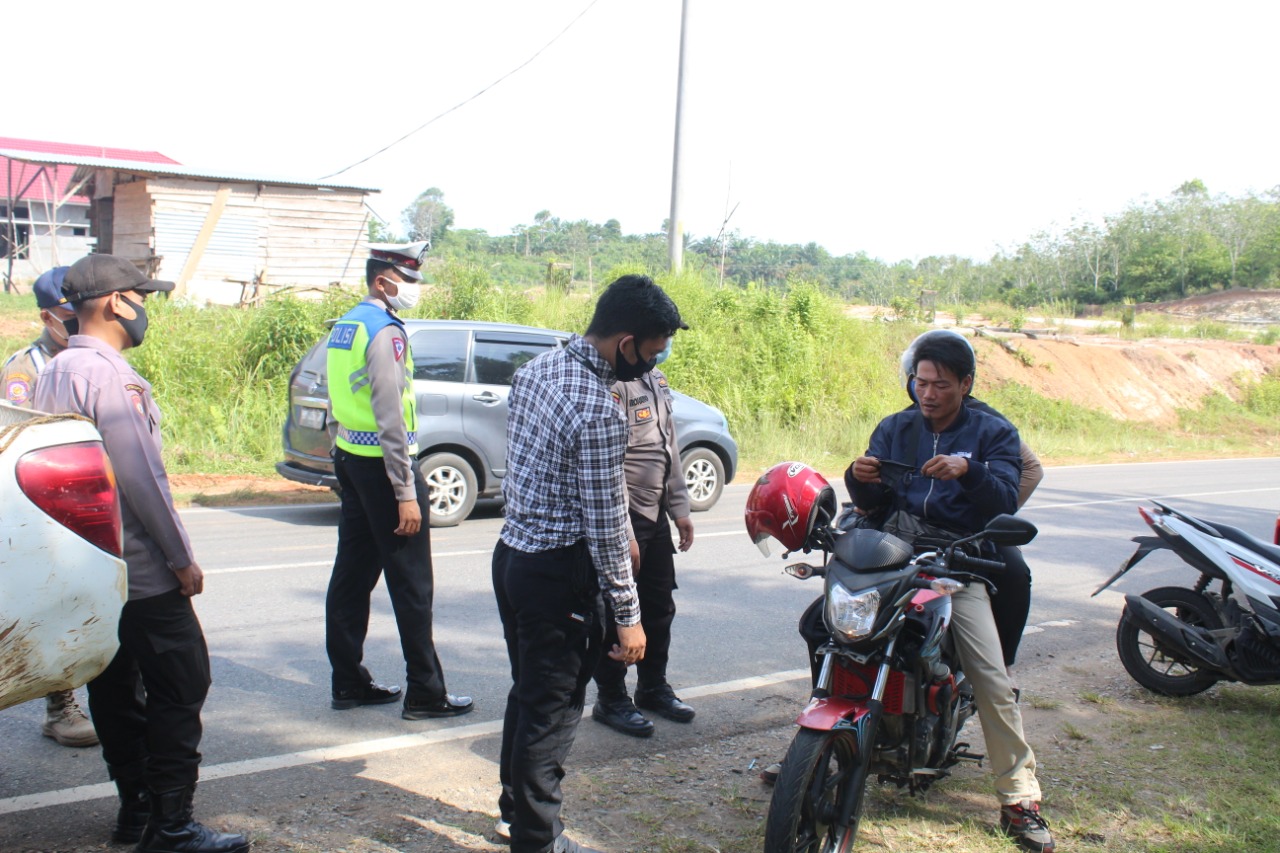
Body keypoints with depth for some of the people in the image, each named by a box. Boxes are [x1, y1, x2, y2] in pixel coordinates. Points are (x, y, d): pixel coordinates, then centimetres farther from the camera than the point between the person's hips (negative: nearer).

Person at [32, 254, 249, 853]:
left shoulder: (52, 372, 13)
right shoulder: (109, 375, -17)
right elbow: (141, 477, -21)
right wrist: (181, 558, -14)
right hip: (141, 572, -10)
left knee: (115, 688, 14)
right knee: (179, 688, -5)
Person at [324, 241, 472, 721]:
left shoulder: (345, 326, 13)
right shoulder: (384, 331, -16)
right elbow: (390, 417, -20)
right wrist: (406, 494, -20)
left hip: (351, 459, 10)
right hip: (382, 464, -9)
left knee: (353, 574, 13)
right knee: (411, 583, -3)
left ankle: (348, 683, 20)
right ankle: (425, 694, 3)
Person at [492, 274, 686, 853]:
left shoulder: (536, 369, 3)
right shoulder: (599, 410, -24)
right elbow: (604, 526, -21)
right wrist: (628, 615, -13)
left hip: (510, 551, 9)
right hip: (559, 572, -9)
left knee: (527, 691, 22)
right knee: (553, 708, 4)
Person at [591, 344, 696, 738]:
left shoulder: (656, 380, 11)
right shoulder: (613, 383, -19)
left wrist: (679, 508, 15)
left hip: (655, 514, 9)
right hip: (625, 518, -9)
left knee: (659, 607, 17)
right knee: (617, 613, 2)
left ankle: (653, 687, 33)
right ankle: (611, 700, 15)